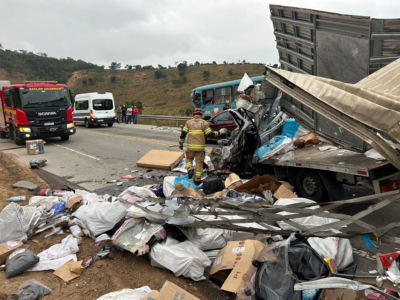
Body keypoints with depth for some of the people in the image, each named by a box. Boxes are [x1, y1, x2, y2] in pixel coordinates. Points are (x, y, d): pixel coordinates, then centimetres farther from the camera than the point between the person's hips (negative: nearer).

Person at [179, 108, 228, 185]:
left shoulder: (188, 122, 7)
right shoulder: (204, 123, 4)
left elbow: (183, 134, 3)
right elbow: (210, 134, -2)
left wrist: (181, 143, 14)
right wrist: (219, 132, 12)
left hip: (191, 146, 1)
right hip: (200, 147, 0)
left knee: (189, 158, 21)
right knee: (199, 162, 7)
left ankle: (190, 169, -6)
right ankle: (197, 180, 10)